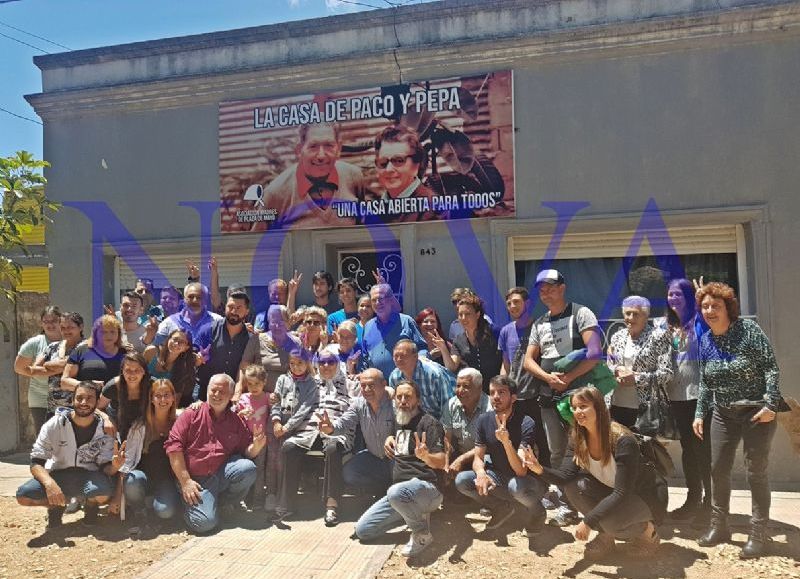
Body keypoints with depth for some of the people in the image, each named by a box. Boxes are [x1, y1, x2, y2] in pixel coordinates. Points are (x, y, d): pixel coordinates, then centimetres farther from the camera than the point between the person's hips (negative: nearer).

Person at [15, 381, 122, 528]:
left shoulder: (104, 430, -11)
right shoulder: (54, 425, -12)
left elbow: (105, 467, -7)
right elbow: (36, 463, -14)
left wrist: (114, 466, -34)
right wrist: (49, 483, -35)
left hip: (89, 476, -1)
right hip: (58, 476, 1)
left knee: (103, 492, -35)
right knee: (23, 495, -27)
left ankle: (90, 505, 4)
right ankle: (56, 505, 6)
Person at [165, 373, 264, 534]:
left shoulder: (236, 421, 10)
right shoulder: (192, 414, 1)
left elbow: (247, 451, 12)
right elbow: (173, 445, -7)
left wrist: (256, 446, -14)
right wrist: (185, 481, -13)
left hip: (222, 474, 3)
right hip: (195, 479, -3)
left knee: (248, 468, -27)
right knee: (204, 523, -23)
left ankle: (226, 501, 3)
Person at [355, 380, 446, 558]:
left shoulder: (428, 422, -8)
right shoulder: (398, 422, 16)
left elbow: (441, 462, -17)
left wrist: (425, 456, -39)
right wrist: (390, 438, 16)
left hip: (426, 487, -8)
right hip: (400, 487, 8)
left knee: (396, 492, -41)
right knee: (362, 530, 0)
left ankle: (422, 534, -14)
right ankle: (416, 514, 10)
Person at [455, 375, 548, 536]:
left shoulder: (525, 423, -23)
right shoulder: (484, 421, -7)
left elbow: (521, 471, -30)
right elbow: (478, 458, -4)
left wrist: (506, 441, -46)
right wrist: (481, 473, -28)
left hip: (528, 479, -5)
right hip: (499, 478, 5)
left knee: (516, 485, -38)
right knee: (461, 480, -16)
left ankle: (536, 511, -3)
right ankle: (503, 508, 7)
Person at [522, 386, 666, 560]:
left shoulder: (623, 441, -30)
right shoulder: (577, 438, -10)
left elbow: (622, 493, -32)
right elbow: (566, 475, -17)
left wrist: (588, 522, -33)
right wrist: (540, 470, -38)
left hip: (647, 497, -6)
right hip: (612, 494, 6)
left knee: (610, 519, -34)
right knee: (575, 485, -21)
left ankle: (646, 529, -1)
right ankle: (606, 535, -2)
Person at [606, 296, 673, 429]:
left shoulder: (658, 337, -5)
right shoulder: (617, 337, 11)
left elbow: (666, 373, -9)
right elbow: (607, 367, 15)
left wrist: (636, 378, -15)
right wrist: (616, 370, -7)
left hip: (646, 407, -4)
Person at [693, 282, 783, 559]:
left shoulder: (748, 329, -12)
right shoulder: (705, 341, 3)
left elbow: (771, 366, -14)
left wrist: (770, 404, -21)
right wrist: (699, 413, 7)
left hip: (757, 411, -5)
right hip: (723, 413, 5)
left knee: (756, 471, 0)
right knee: (718, 468, 8)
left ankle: (758, 534, 12)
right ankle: (719, 526, 22)